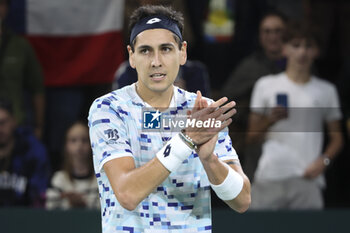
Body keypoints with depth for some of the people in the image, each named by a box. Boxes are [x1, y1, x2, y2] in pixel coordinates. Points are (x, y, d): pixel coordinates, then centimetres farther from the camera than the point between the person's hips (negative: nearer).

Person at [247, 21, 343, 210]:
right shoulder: (266, 85, 11)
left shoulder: (326, 91, 12)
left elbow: (336, 138, 14)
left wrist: (323, 161, -4)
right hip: (269, 177, 0)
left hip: (307, 179, 0)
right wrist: (271, 120, -9)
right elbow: (252, 135, 11)